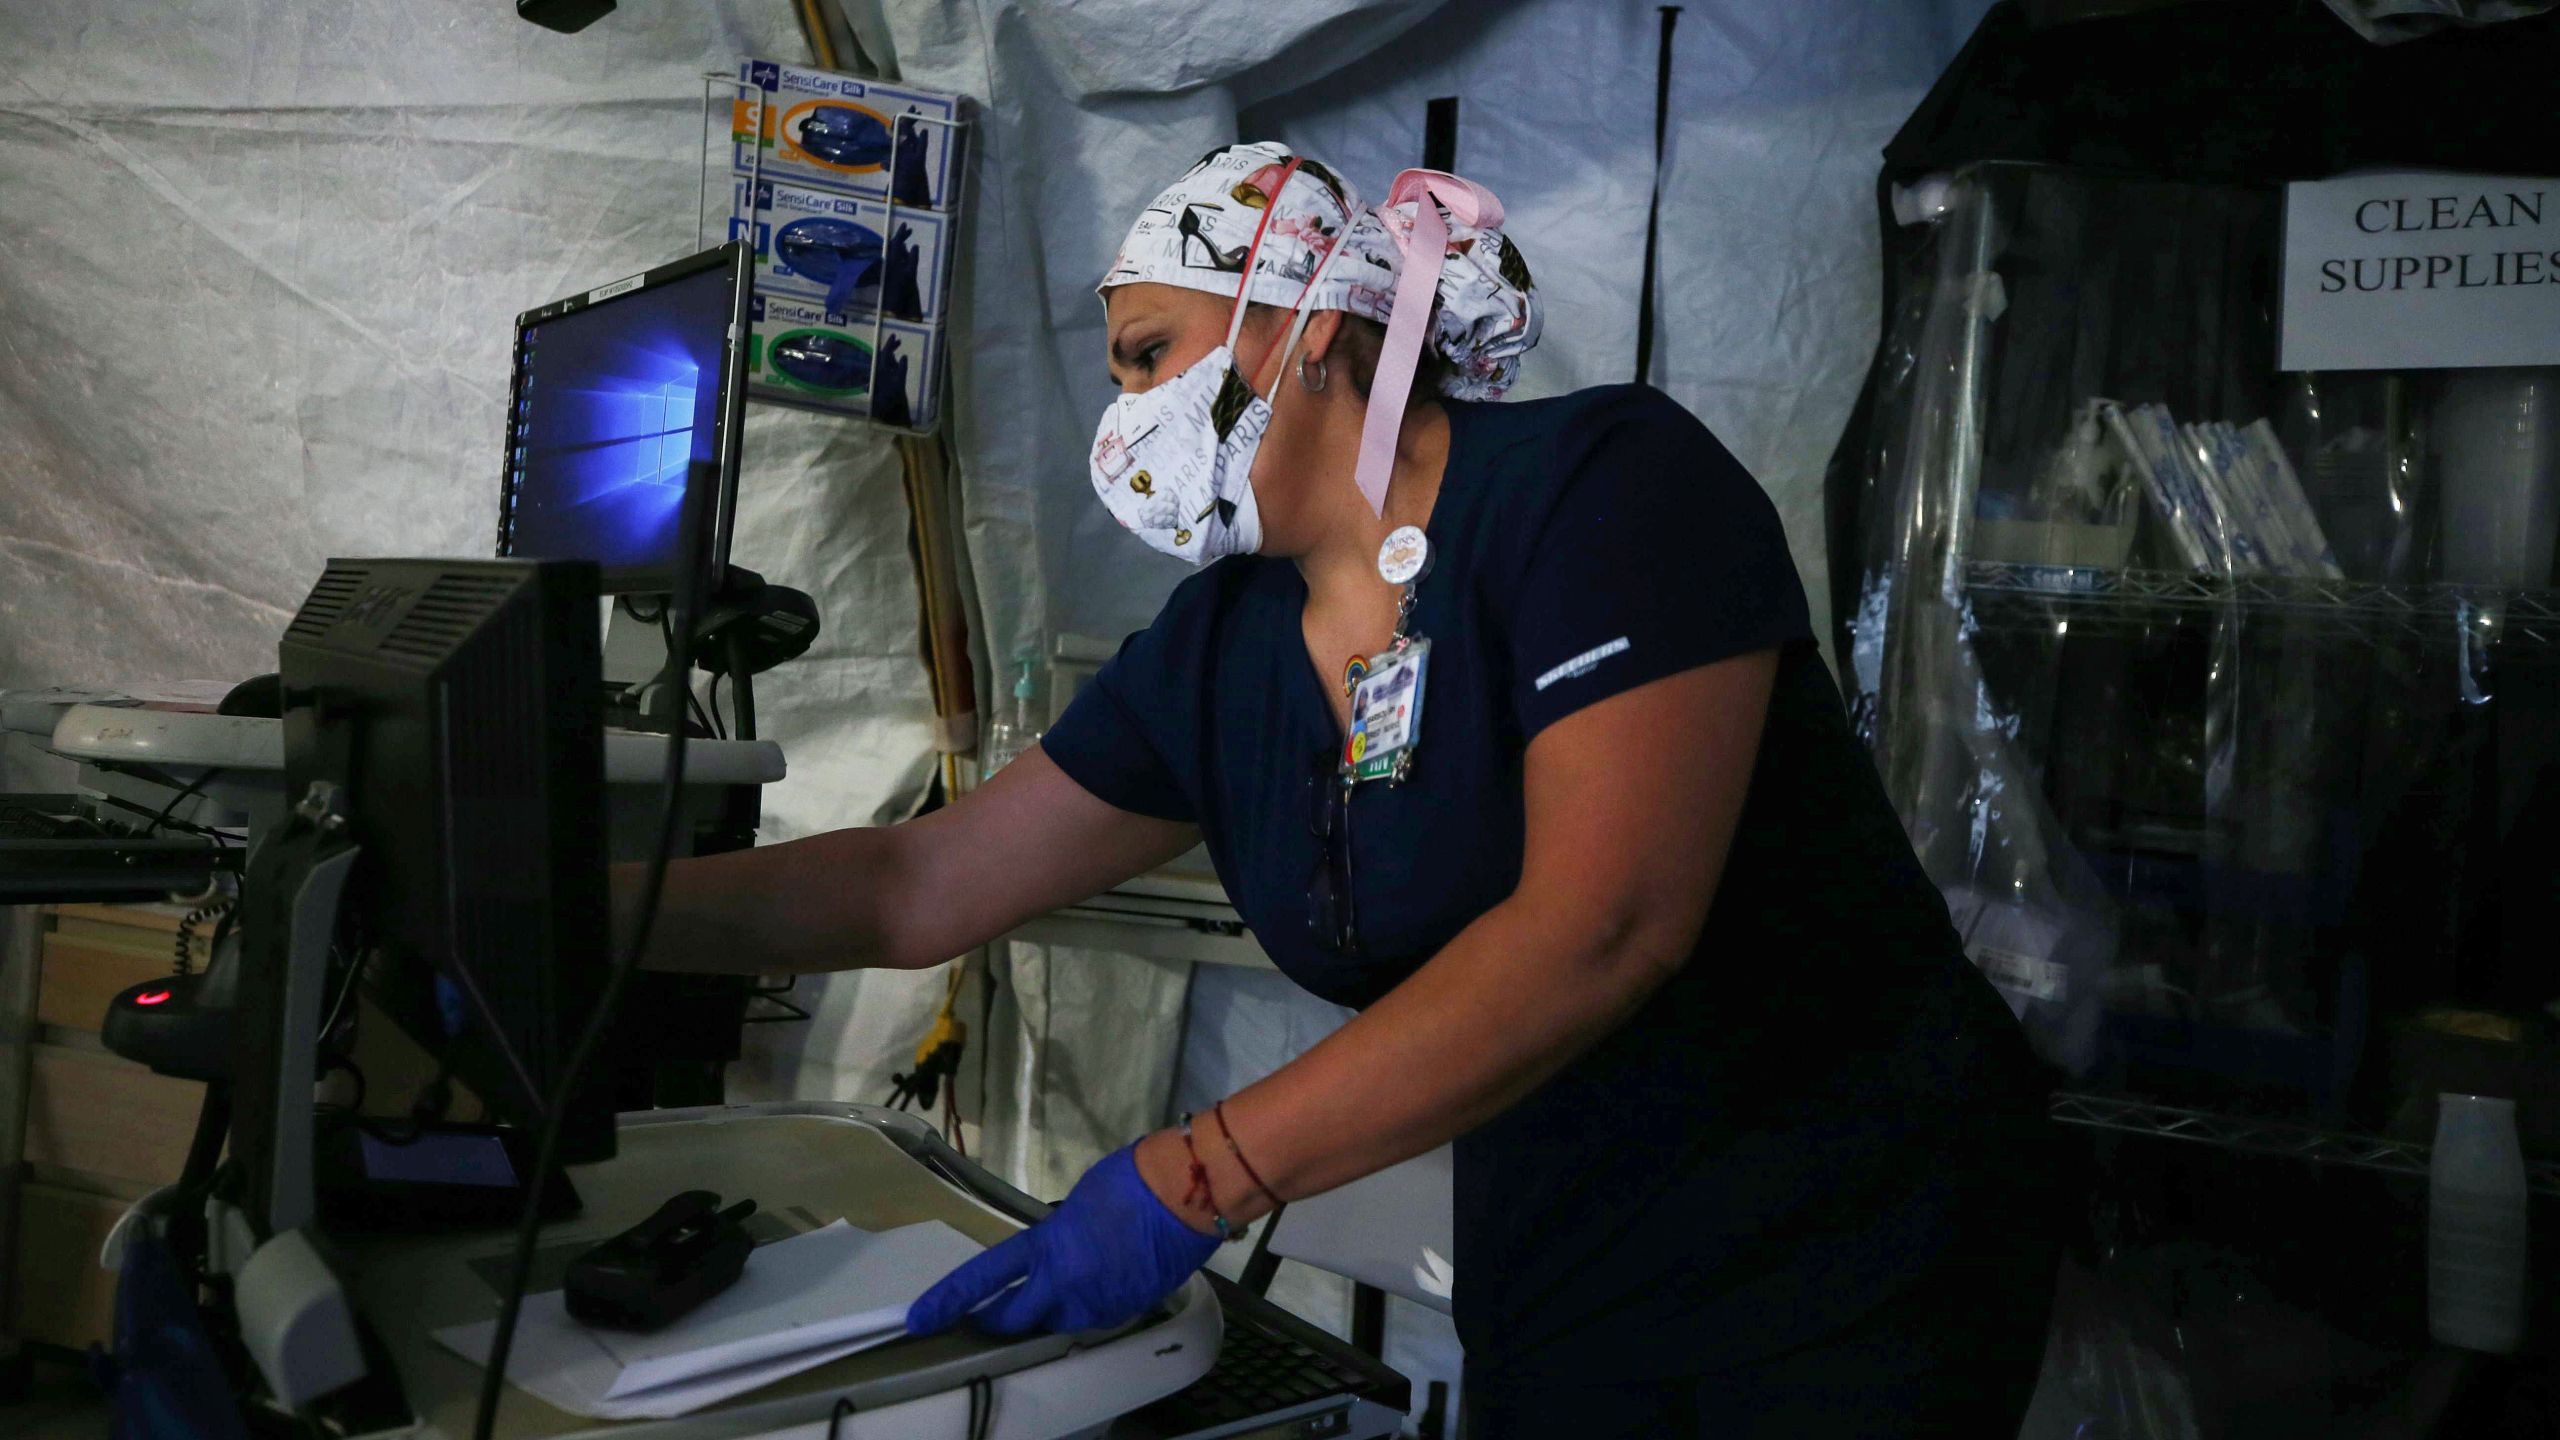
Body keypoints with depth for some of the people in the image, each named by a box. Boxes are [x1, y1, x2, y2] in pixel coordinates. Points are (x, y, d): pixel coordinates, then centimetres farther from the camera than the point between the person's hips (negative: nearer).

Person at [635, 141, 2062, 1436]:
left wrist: (1187, 1181, -31)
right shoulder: (1218, 651, 1)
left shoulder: (1606, 481, -19)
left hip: (1860, 1237, -5)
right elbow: (917, 887, 6)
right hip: (1556, 1265, 6)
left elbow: (1600, 928, -30)